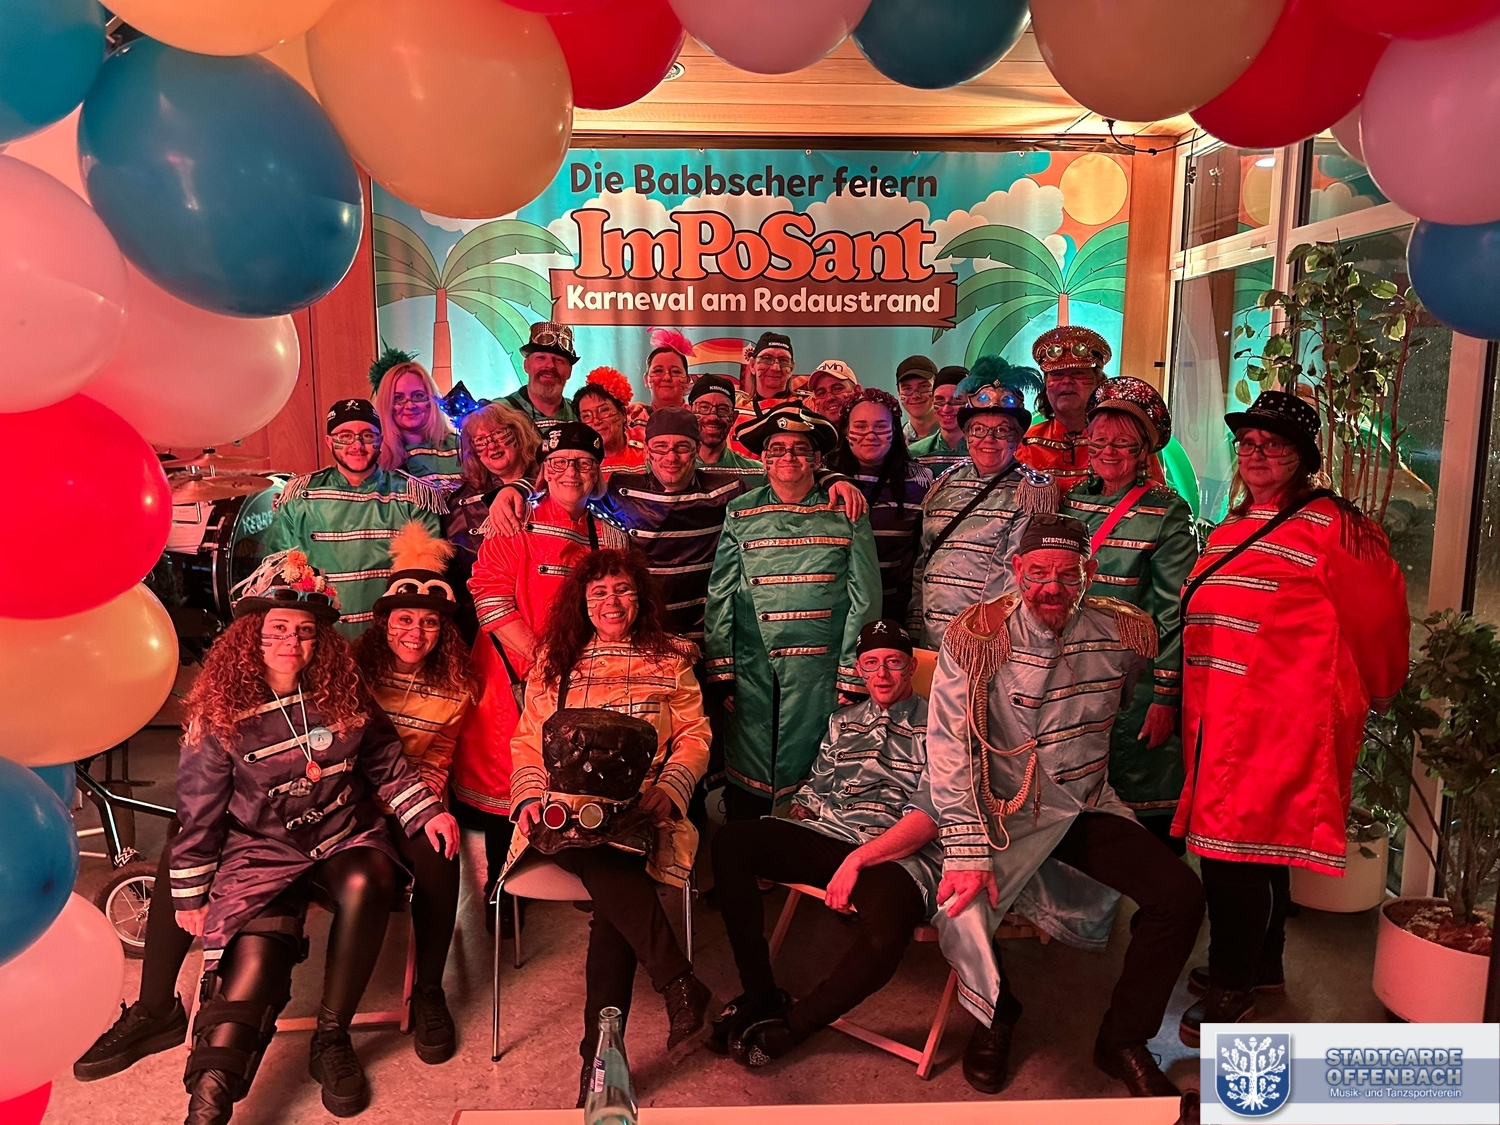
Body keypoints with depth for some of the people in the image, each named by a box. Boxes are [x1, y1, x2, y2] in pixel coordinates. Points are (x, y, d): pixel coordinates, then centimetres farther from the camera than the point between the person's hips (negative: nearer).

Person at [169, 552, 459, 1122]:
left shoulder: (343, 696, 3)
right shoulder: (220, 713, -2)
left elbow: (387, 763, 12)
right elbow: (199, 812, 4)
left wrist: (427, 811, 0)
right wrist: (190, 895, 7)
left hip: (345, 840, 1)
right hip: (262, 855, -1)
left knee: (367, 884, -32)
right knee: (254, 962, -25)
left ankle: (331, 1040, -17)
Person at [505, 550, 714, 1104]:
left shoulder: (670, 660, 16)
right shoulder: (554, 662, 19)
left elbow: (694, 736, 10)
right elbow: (527, 740, 16)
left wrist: (669, 790, -8)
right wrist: (529, 796, -3)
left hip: (636, 814, 0)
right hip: (565, 811, 1)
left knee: (613, 899, -31)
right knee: (606, 866, -35)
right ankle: (680, 985, -36)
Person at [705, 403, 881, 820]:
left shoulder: (845, 514, 4)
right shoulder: (740, 514, 7)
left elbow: (864, 598, 2)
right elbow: (719, 596, 7)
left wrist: (852, 676, -3)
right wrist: (720, 672, 2)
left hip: (821, 667, -1)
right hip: (752, 667, 1)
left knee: (813, 767, 3)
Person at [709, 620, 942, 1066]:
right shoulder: (843, 721, 22)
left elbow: (932, 816, -8)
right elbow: (812, 794, 22)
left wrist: (856, 861, -17)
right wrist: (780, 853, 3)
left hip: (900, 857, -5)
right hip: (829, 838, 5)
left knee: (883, 937, -38)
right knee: (731, 842, -17)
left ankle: (791, 1025, -10)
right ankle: (760, 994, -7)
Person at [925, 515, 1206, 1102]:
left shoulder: (1124, 633, -6)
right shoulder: (976, 637, -17)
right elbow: (950, 747, -19)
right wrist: (967, 850, -25)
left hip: (1089, 805, 3)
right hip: (1004, 810, -3)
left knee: (1180, 895, -12)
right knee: (963, 907, -23)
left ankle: (1123, 1041, 11)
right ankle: (996, 1015, 14)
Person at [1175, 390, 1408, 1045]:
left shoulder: (1329, 526, -9)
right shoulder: (1232, 529, 15)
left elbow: (1378, 612, -2)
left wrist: (1372, 691, 10)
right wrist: (1187, 706, 18)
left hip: (1282, 715, -8)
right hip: (1223, 715, 8)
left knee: (1239, 844, -5)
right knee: (1255, 843, 18)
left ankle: (1232, 987, 11)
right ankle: (1262, 966, 34)